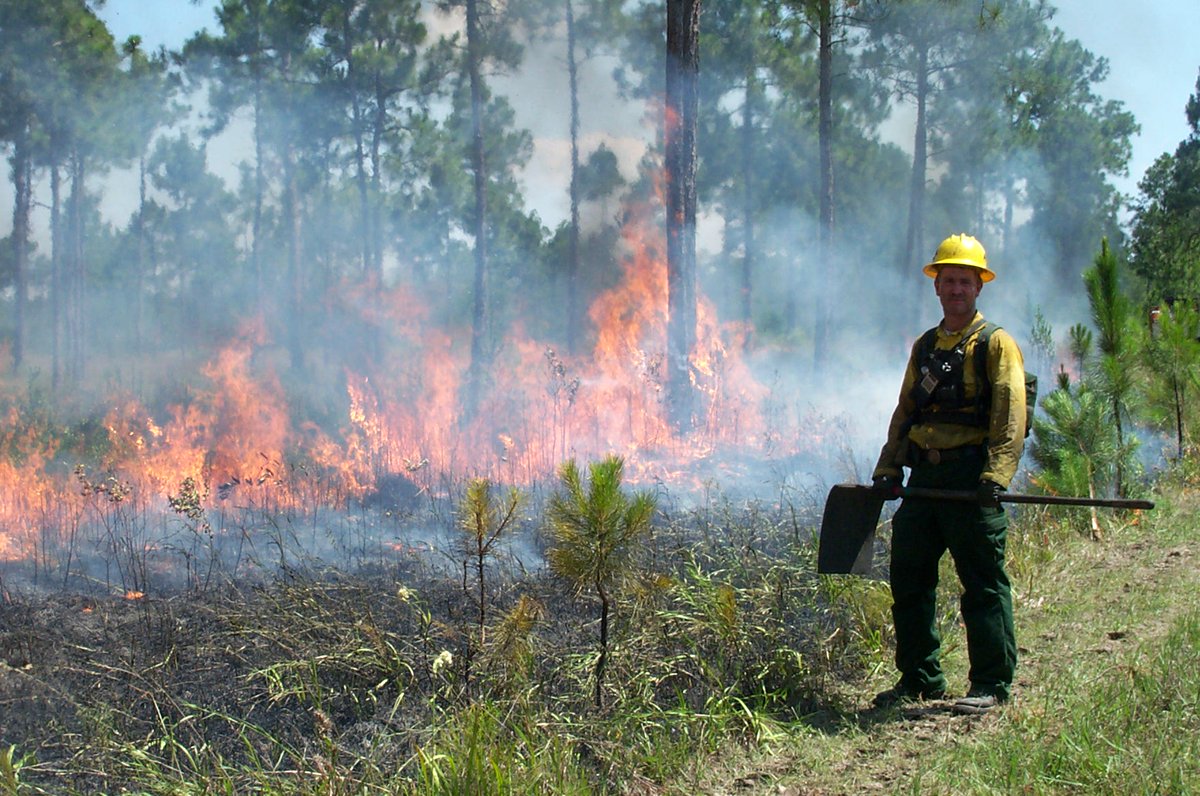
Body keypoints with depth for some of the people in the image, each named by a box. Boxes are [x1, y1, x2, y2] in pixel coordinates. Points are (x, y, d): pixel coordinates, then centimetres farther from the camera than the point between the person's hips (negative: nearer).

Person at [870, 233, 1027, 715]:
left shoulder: (996, 344, -2)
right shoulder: (924, 347, 18)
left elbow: (1010, 417, -11)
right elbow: (904, 412, 20)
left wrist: (996, 476, -22)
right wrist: (888, 468, 9)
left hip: (970, 477, -6)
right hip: (923, 476, 7)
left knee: (983, 583, -3)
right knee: (908, 578, 8)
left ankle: (992, 685, 5)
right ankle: (920, 679, 19)